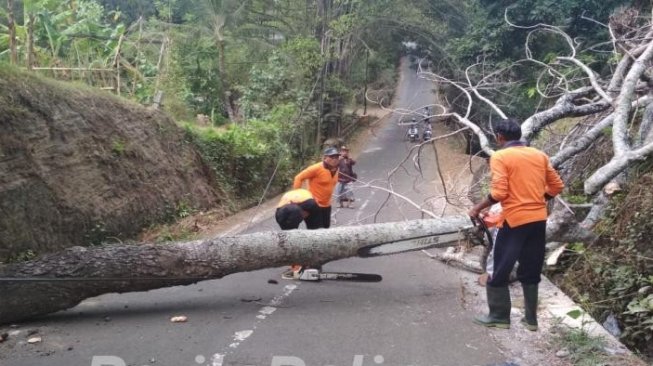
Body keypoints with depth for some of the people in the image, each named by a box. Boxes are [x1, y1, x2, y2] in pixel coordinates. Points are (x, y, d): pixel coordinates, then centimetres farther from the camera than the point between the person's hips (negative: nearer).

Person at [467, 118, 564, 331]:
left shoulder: (500, 157, -8)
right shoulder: (540, 155, 9)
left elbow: (499, 193, -17)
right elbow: (557, 186, 12)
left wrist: (478, 208, -5)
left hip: (515, 220, -6)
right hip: (539, 219, 6)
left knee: (500, 270, 8)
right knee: (531, 271, 16)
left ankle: (499, 316, 16)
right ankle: (531, 318, 21)